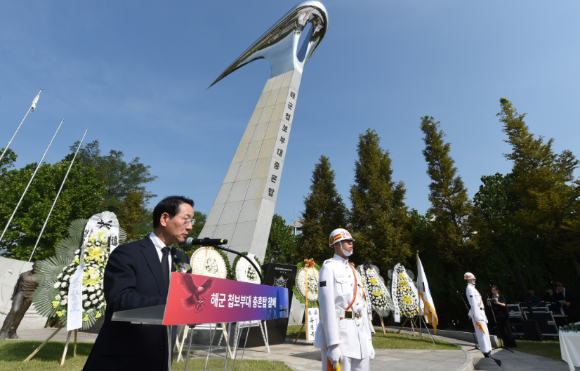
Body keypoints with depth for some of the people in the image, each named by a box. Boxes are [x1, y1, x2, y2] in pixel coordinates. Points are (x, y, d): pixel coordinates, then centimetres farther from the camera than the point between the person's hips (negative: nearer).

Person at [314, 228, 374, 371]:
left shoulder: (354, 272, 16)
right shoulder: (329, 268, -9)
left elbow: (362, 307, 16)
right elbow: (327, 307, -16)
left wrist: (368, 341, 14)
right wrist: (332, 345, -20)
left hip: (359, 335, 8)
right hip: (337, 334, -8)